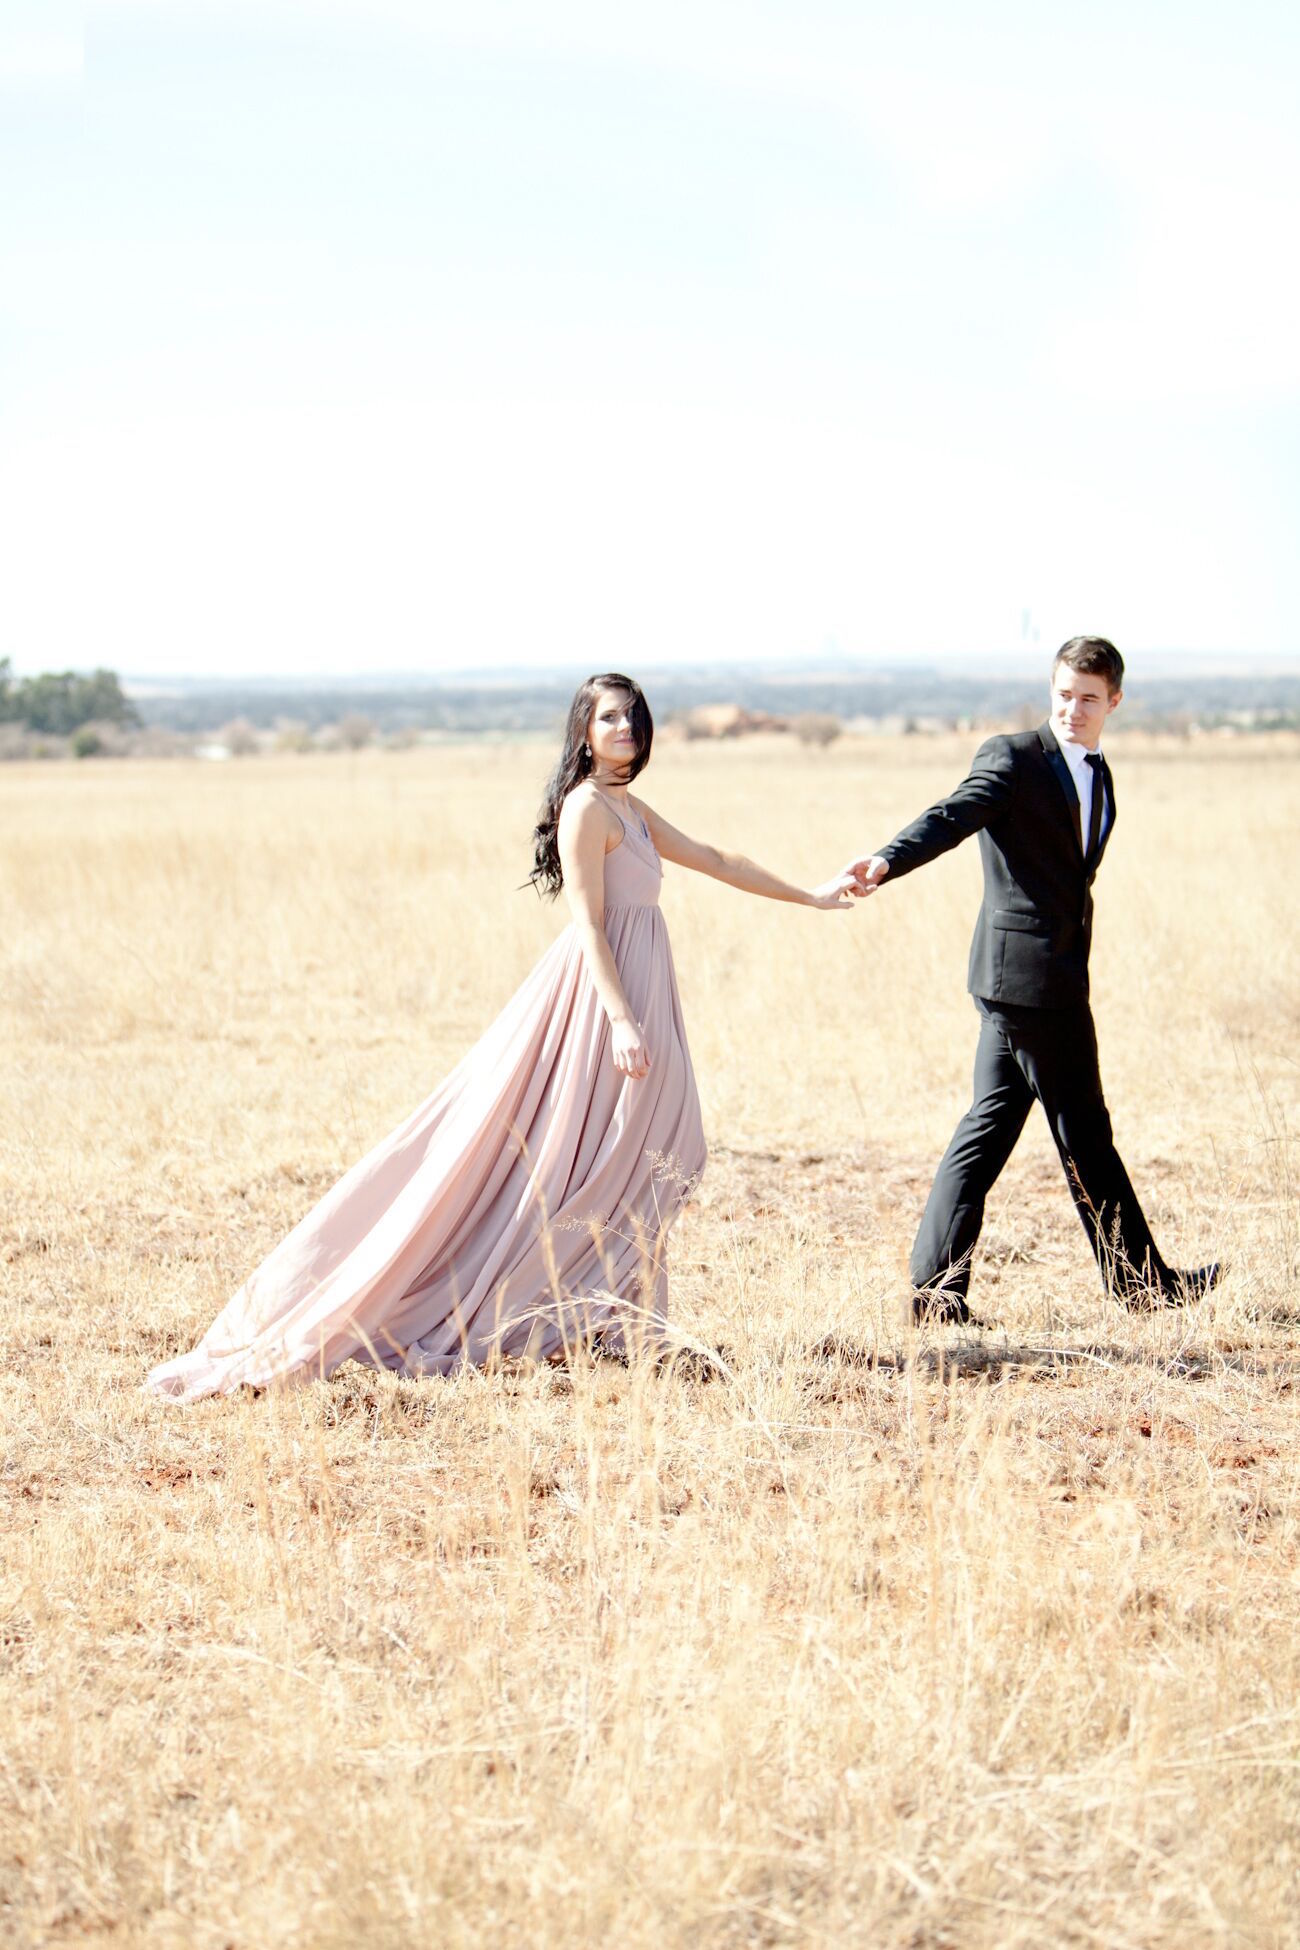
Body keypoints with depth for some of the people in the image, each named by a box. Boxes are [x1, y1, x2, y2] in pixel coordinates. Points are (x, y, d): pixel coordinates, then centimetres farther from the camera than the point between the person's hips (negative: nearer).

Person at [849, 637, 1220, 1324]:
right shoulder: (1012, 757, -8)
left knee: (991, 1124, 7)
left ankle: (935, 1286, 9)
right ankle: (1139, 1279, 10)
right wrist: (888, 861, -41)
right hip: (1029, 969, -8)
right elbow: (954, 816, -23)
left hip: (1054, 973, 8)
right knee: (1083, 1132, 1)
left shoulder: (1098, 776, 17)